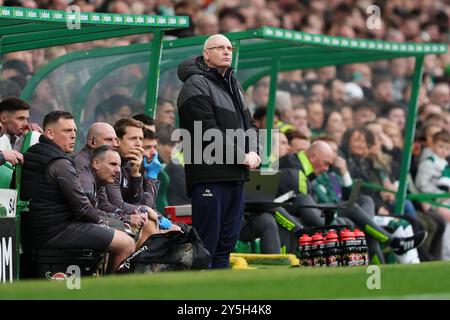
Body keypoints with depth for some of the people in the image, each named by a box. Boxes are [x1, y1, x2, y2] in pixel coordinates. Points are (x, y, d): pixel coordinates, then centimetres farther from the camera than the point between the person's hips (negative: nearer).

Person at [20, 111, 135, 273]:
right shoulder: (60, 164, -17)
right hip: (56, 233, -10)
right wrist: (99, 221, 5)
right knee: (127, 244, -7)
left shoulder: (27, 158, 13)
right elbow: (81, 207, -16)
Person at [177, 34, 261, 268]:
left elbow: (248, 124, 23)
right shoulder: (196, 85, -7)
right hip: (209, 175, -9)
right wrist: (242, 156, -15)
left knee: (227, 240, 10)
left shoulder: (233, 86, 22)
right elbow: (208, 132, -16)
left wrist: (252, 152, 3)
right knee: (207, 241, -10)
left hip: (236, 176, 9)